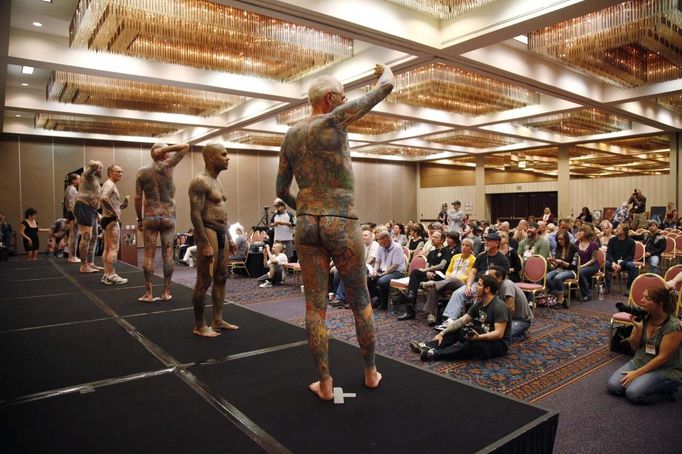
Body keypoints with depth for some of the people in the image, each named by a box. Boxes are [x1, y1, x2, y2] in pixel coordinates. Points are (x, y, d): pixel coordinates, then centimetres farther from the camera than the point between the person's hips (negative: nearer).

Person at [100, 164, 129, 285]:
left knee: (107, 248, 10)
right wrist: (114, 212, -22)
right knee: (114, 248, -9)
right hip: (112, 219, -10)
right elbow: (104, 198, -30)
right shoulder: (109, 184, -11)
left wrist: (122, 205, 5)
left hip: (109, 219, 10)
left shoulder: (111, 185, 20)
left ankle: (106, 275, 15)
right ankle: (111, 275, -7)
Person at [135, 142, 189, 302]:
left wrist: (139, 219, 9)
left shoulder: (142, 172, 4)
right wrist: (165, 149, -1)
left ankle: (148, 293, 6)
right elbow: (186, 146, 4)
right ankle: (166, 292, 9)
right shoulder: (167, 165, -3)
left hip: (150, 217, 1)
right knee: (168, 255, 4)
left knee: (149, 256, 4)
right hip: (168, 217, -1)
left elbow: (138, 198, 2)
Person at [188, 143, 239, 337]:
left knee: (221, 278, 13)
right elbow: (195, 215, -20)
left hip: (221, 233, 10)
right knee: (204, 281, -4)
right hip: (208, 233, -10)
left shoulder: (216, 181, 17)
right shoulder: (200, 181, -13)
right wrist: (205, 244, -24)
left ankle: (217, 320, 22)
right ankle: (199, 326, 7)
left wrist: (229, 237, 20)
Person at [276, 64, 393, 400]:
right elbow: (385, 87, 2)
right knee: (360, 302, 13)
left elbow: (281, 189, 14)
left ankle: (325, 384, 18)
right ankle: (370, 373, 29)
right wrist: (385, 71, 25)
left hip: (306, 224, 5)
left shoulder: (291, 135, 10)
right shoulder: (334, 119, -6)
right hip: (342, 224, -4)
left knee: (315, 305, 9)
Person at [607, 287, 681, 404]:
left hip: (666, 370, -5)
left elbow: (663, 357, -20)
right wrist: (638, 328, -18)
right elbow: (634, 347, 0)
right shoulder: (644, 318, -5)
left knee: (633, 393, -24)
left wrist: (637, 373, -20)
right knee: (613, 385, -14)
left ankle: (668, 392, 1)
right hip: (639, 362, 5)